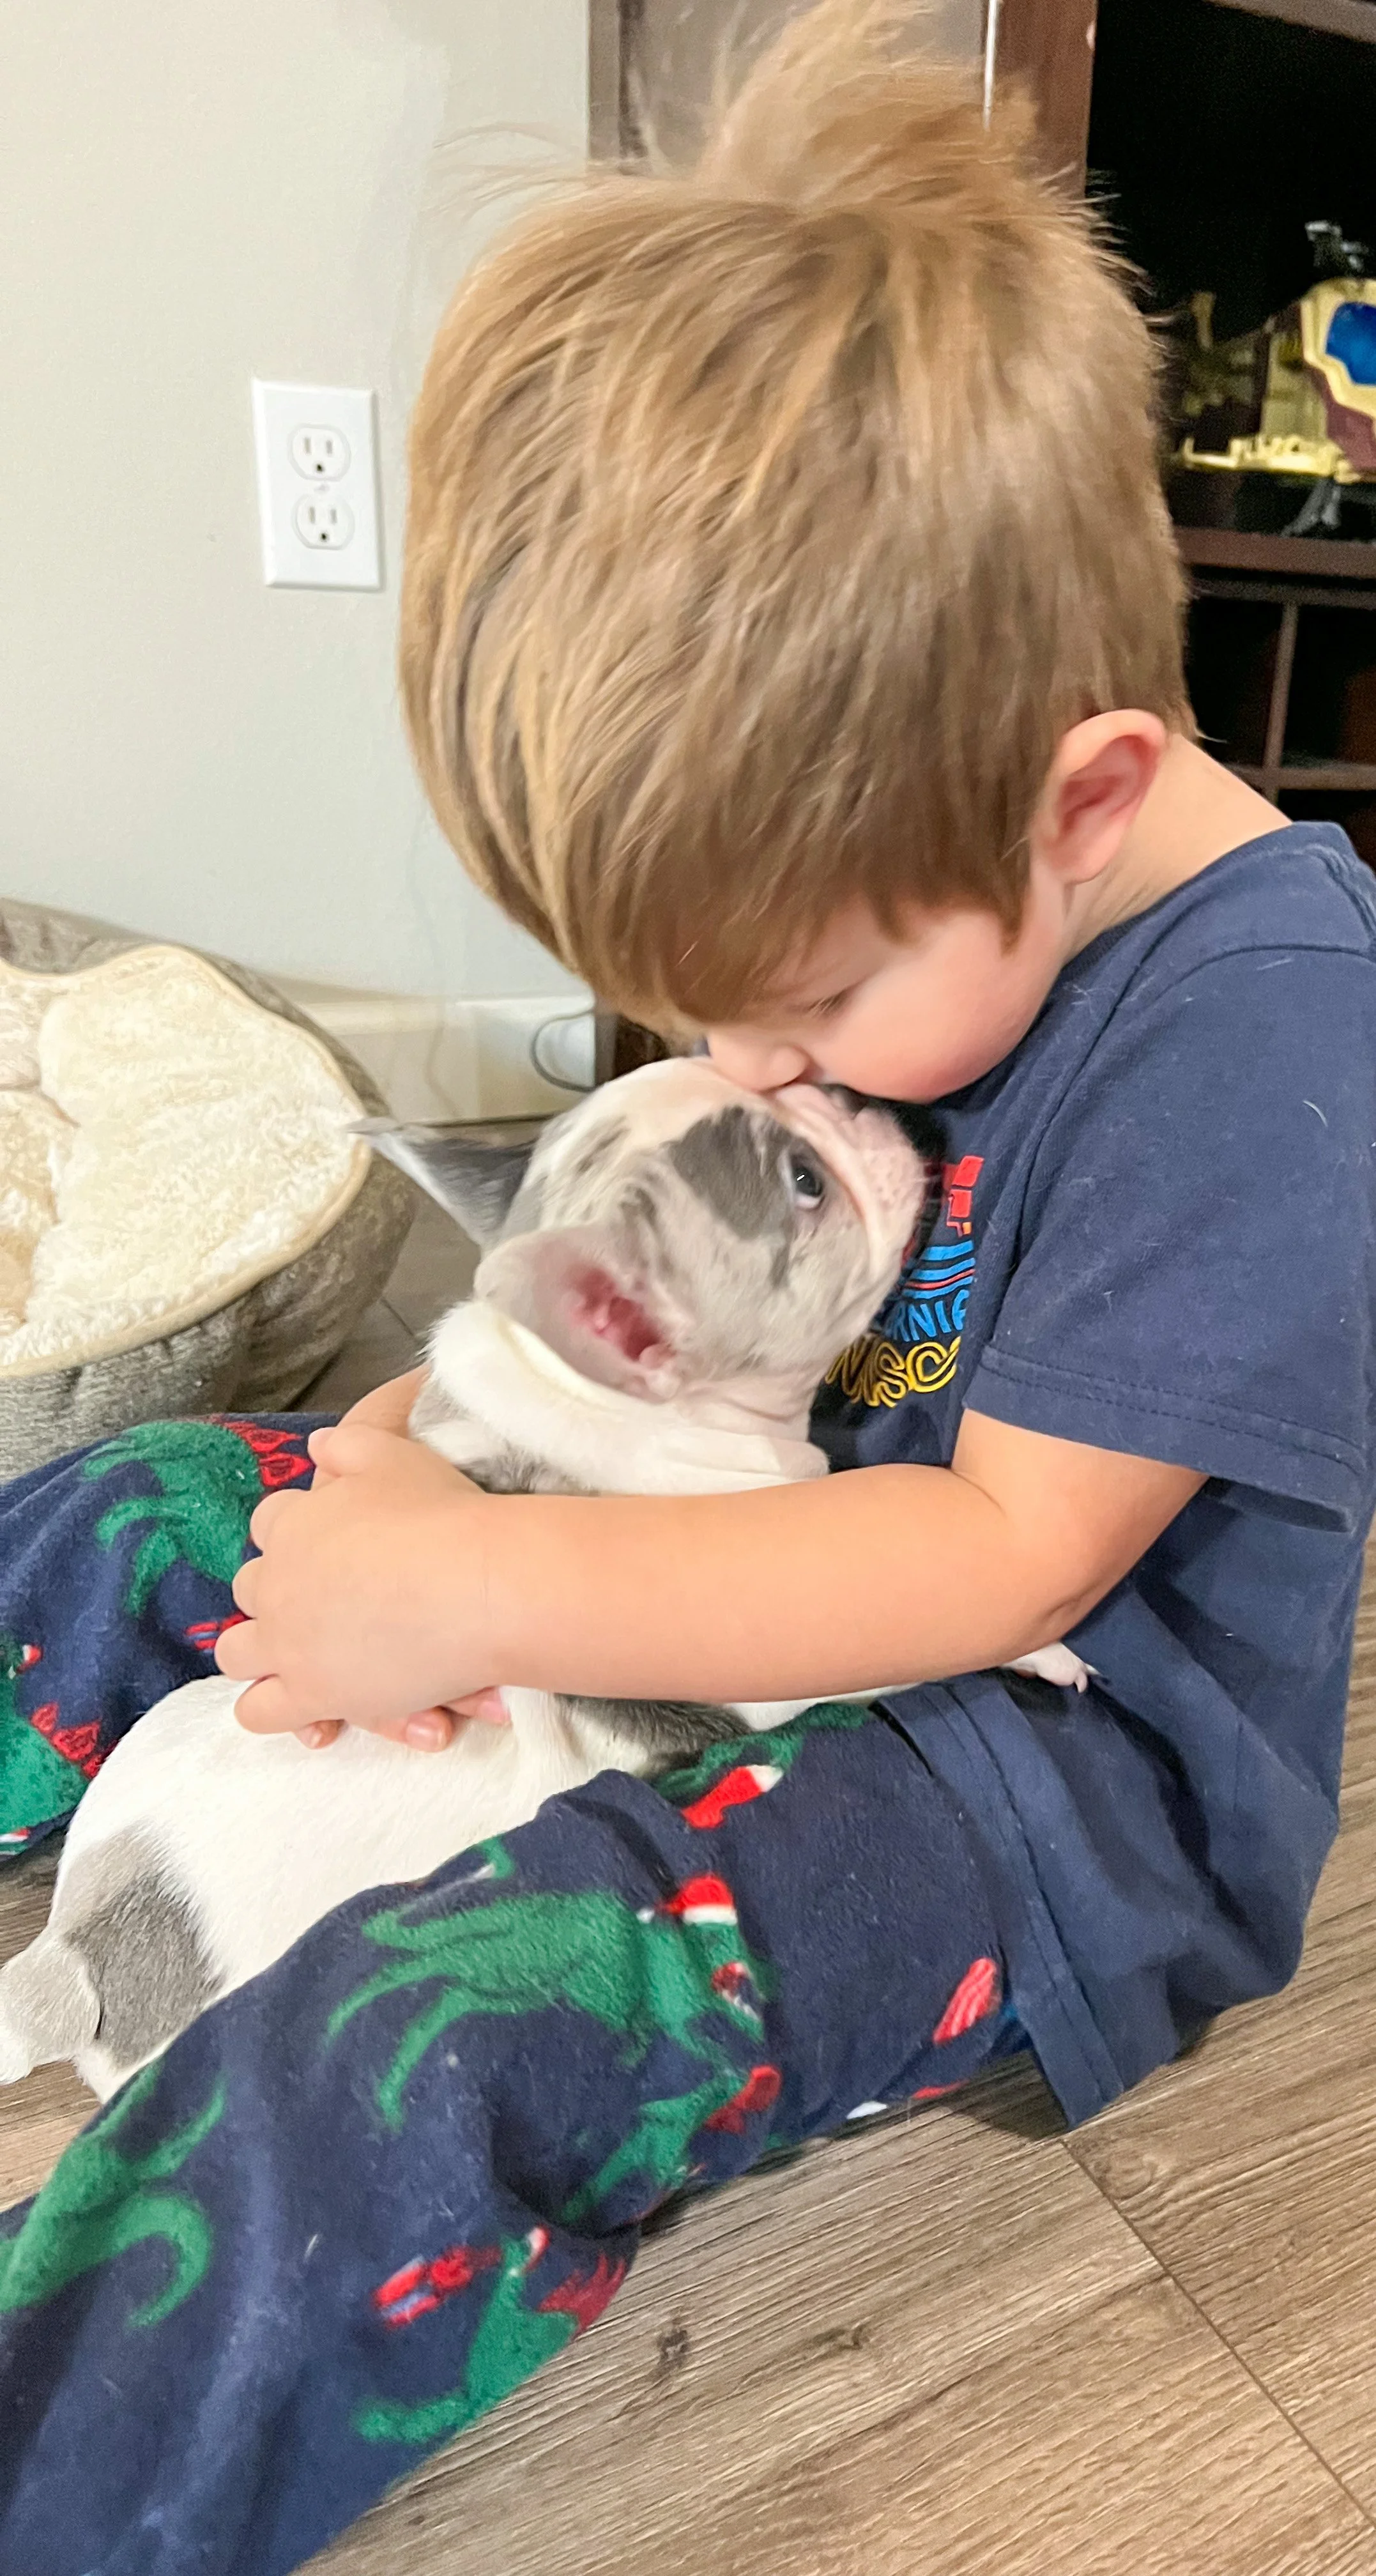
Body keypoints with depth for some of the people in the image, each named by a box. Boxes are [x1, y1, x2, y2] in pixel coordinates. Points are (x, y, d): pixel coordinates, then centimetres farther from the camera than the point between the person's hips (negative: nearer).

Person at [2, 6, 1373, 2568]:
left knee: (412, 2053, -33)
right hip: (801, 1534, 7)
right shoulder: (896, 897, 0)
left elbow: (1013, 1551, -24)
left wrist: (483, 1589, -25)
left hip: (1072, 1757, -7)